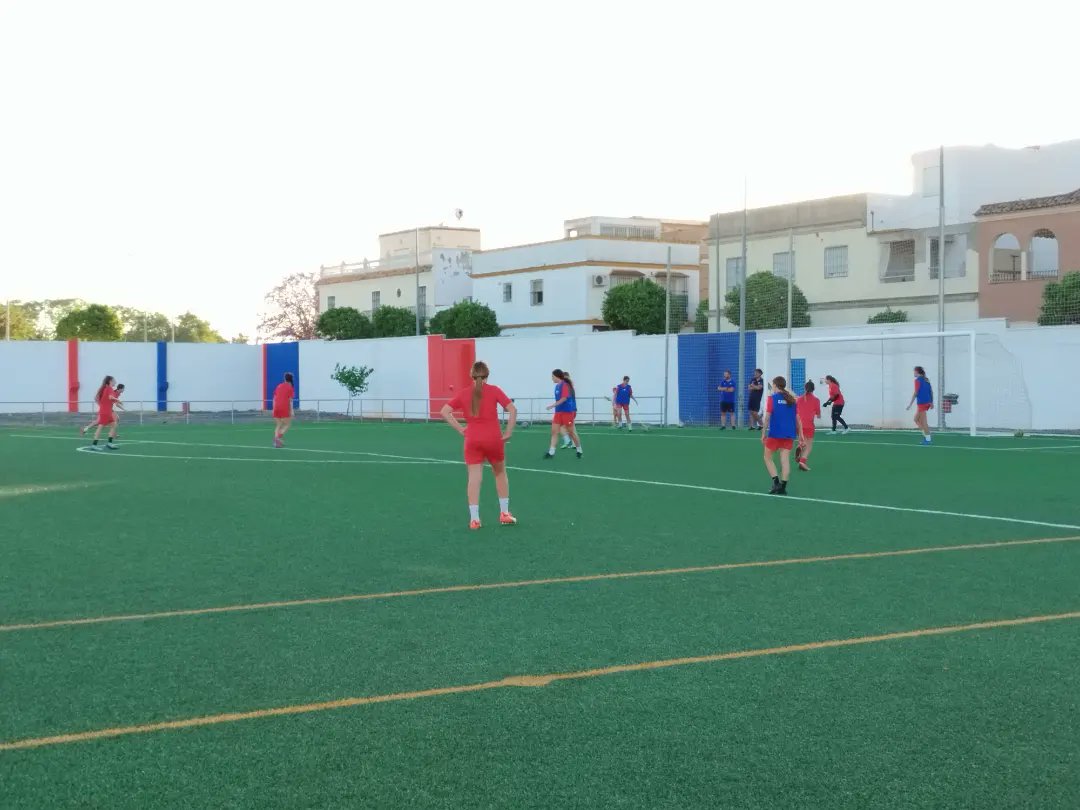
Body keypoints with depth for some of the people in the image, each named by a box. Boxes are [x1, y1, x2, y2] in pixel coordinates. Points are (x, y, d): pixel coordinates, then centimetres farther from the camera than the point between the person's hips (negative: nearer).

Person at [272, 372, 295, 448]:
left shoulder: (279, 386, 14)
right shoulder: (290, 388, -1)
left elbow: (274, 398, 13)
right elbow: (290, 400, -7)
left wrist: (274, 409, 17)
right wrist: (291, 411, -8)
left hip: (276, 408, 5)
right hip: (284, 409, -5)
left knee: (278, 426, 12)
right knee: (287, 424, 6)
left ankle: (276, 441, 0)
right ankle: (279, 436, -16)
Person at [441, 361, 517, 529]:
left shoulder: (463, 394, 4)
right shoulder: (494, 390, -2)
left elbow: (445, 411, 0)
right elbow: (512, 410, -10)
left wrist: (460, 429, 2)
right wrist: (508, 433, -4)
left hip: (472, 441, 1)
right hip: (494, 439, -1)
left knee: (474, 478, 1)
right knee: (500, 473, 18)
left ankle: (474, 519, -4)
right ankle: (504, 513, 19)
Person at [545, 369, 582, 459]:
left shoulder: (565, 385, -14)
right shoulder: (557, 386, 11)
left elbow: (564, 398, -21)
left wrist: (552, 406, -21)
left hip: (567, 412, -8)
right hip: (558, 411, 8)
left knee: (571, 432, 3)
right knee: (554, 431, -3)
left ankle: (579, 450, 20)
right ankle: (551, 452, -6)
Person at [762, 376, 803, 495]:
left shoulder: (772, 398, -4)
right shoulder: (791, 399, 8)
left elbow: (767, 417, -8)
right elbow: (797, 418, 8)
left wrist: (763, 433, -4)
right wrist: (800, 434, 13)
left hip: (775, 433, -4)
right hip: (789, 434, 4)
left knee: (768, 458, 10)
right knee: (785, 460, 3)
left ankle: (776, 482, -5)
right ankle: (783, 487, -1)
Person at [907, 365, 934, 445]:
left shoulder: (918, 380, -9)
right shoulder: (926, 380, 13)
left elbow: (915, 393, -14)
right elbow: (931, 392, 14)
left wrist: (910, 404, -12)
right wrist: (932, 403, 18)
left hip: (922, 403, -8)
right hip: (928, 402, 8)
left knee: (924, 422, -2)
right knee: (916, 419, 16)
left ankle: (928, 439, -2)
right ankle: (926, 435, 9)